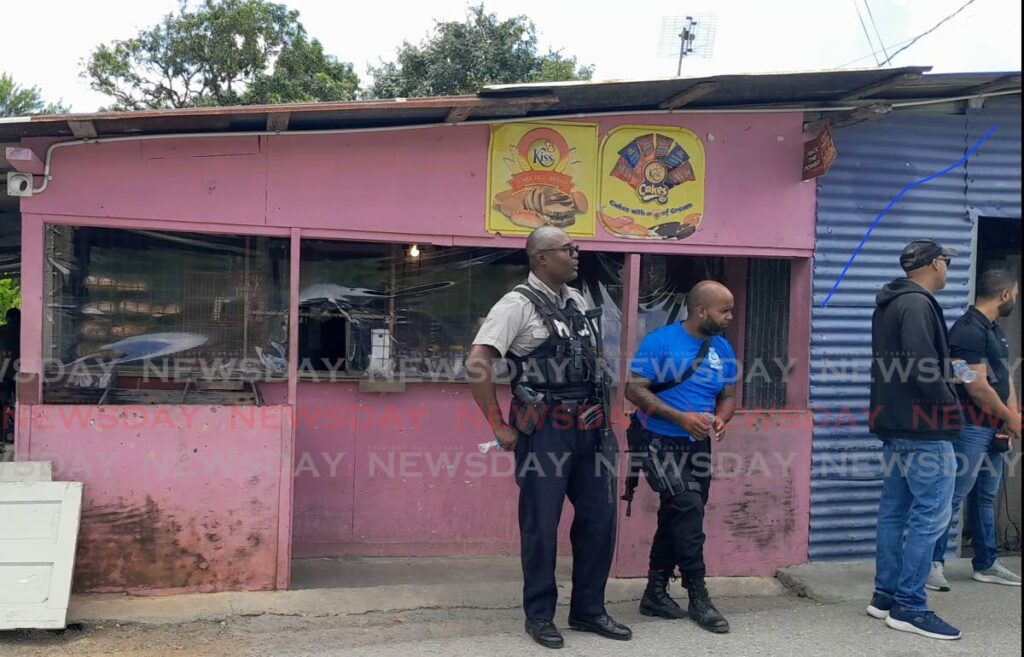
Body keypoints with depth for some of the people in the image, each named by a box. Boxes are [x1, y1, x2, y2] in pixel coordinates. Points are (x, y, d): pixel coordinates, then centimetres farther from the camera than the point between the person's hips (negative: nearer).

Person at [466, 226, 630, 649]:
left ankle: (588, 610, 26)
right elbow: (477, 364, -18)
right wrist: (498, 425, -15)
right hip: (544, 429, -7)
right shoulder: (519, 304, -11)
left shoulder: (578, 302, 12)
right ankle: (539, 616, 19)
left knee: (599, 515, 11)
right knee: (541, 523, 3)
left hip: (585, 427, 7)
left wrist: (599, 410, 16)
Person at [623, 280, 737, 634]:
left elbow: (728, 397, 13)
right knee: (688, 507, -19)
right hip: (659, 442, -7)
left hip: (698, 446, 7)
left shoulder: (723, 349, 5)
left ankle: (655, 593, 27)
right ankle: (698, 597, -6)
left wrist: (721, 419, -11)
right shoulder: (659, 342, -13)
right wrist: (682, 417, -23)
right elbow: (634, 390, -16)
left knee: (677, 518, 13)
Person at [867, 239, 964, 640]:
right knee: (931, 514, -6)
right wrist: (948, 404, -12)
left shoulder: (890, 304, 16)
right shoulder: (917, 304, -15)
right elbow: (921, 364, -23)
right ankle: (909, 607, -3)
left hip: (895, 422, 10)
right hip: (923, 427, -10)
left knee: (895, 511, 12)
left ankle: (886, 595, 18)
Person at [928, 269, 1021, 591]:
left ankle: (986, 564, 25)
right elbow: (977, 386, -20)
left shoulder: (995, 330, 16)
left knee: (986, 497, 16)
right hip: (971, 427, -10)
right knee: (953, 496, -6)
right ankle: (933, 563, 1)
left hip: (993, 428, 10)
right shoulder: (968, 330, -17)